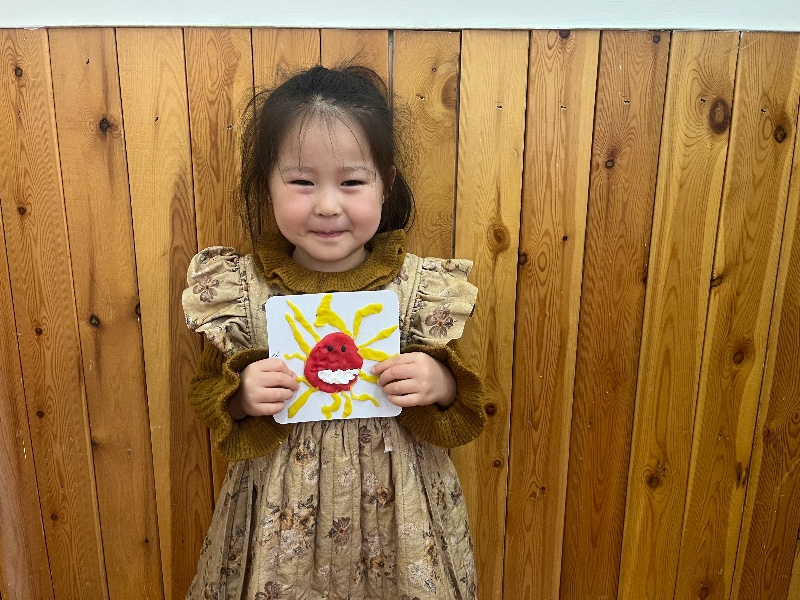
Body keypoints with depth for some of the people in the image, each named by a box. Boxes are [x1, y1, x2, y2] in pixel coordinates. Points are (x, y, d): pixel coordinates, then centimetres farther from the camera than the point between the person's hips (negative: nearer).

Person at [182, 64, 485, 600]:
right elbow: (209, 393, 1)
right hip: (280, 511, 1)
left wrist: (441, 387, -22)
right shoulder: (241, 288, -10)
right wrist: (240, 396, -19)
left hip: (397, 507, 0)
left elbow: (458, 420, -1)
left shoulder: (420, 285, -11)